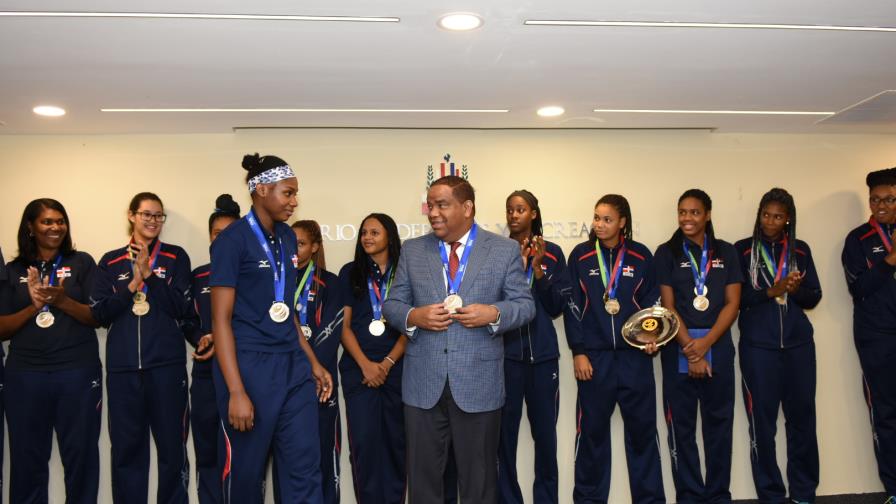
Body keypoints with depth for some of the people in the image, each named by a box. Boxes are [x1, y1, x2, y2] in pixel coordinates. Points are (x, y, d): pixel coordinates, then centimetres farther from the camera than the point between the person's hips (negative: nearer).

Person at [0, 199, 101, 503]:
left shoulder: (81, 263, 5)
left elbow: (98, 318, 1)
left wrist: (63, 300, -16)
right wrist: (34, 307, -11)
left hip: (78, 373, -2)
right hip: (24, 376, 2)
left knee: (80, 456, 0)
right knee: (27, 459, 5)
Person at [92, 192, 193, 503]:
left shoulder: (175, 257, 7)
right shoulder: (111, 262, 12)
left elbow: (183, 309, -2)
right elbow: (100, 314, 5)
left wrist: (150, 274, -10)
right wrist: (132, 284, -8)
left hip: (166, 364, -1)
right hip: (122, 367, 2)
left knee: (172, 444, -1)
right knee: (126, 447, 4)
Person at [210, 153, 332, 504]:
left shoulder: (287, 238, 11)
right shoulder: (232, 239, -9)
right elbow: (221, 319, -12)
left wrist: (313, 362, 15)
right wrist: (236, 391, -18)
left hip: (293, 365, 6)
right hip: (250, 365, -6)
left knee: (305, 469, 7)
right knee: (245, 472, 8)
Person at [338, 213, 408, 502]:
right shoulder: (350, 272, 7)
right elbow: (344, 325, 3)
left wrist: (387, 364, -9)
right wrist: (365, 364, -9)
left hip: (396, 367, 0)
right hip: (358, 369, 0)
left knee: (395, 439, 4)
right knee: (363, 440, -2)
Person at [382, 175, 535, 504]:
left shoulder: (505, 250, 1)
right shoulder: (412, 250, 7)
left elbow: (525, 304, 1)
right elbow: (392, 304, 8)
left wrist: (494, 314, -19)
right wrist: (412, 316, -14)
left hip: (479, 383, -2)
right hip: (423, 384, 2)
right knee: (423, 477, 11)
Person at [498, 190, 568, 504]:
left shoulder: (552, 253, 6)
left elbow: (557, 306, 2)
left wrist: (537, 267, -9)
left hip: (543, 354, 1)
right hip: (505, 353, -1)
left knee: (545, 432, 5)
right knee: (505, 432, 0)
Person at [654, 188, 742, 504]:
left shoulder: (726, 252, 7)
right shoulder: (667, 253, 2)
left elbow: (732, 303, 2)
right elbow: (668, 306, -3)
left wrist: (705, 343, -11)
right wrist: (690, 350, -11)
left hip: (718, 348, 2)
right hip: (679, 350, -1)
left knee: (719, 423, 7)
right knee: (682, 425, 3)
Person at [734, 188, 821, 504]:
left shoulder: (801, 250, 11)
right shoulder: (742, 250, 3)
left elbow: (814, 297, 9)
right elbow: (736, 298, -3)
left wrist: (795, 289, -10)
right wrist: (770, 291, -15)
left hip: (799, 343, 3)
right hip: (757, 346, -2)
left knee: (802, 417, 4)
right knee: (762, 421, 1)